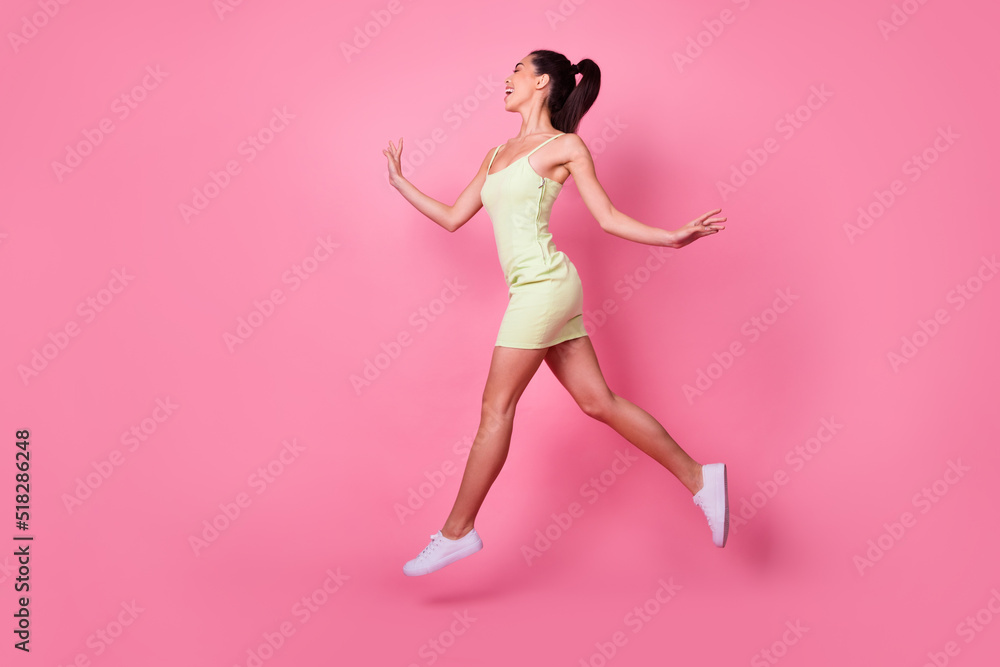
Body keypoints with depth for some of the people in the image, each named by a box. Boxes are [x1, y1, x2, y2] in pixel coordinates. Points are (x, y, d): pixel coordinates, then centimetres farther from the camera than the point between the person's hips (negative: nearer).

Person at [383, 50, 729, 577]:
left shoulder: (565, 146, -1)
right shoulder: (497, 155, 20)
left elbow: (608, 217, 0)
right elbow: (453, 218, 22)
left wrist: (673, 237, -11)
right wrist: (399, 183, 28)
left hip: (544, 285, -8)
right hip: (533, 291, 8)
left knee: (496, 408, -3)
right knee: (598, 402, 7)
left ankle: (457, 531, 8)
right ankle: (699, 479, 16)